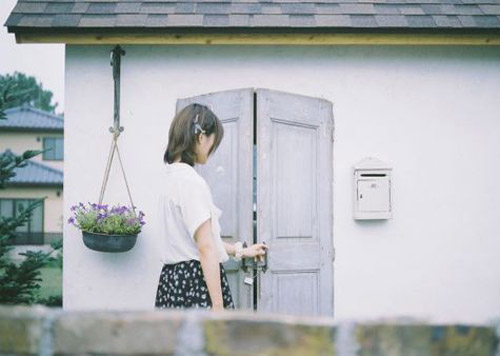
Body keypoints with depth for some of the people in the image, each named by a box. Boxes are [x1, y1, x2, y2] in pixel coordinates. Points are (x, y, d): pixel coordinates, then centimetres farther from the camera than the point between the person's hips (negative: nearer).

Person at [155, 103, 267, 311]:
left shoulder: (171, 178, 14)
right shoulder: (191, 181, -15)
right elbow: (206, 247, -19)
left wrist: (239, 251, 32)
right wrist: (218, 305, -18)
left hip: (173, 278, 9)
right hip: (197, 279, -9)